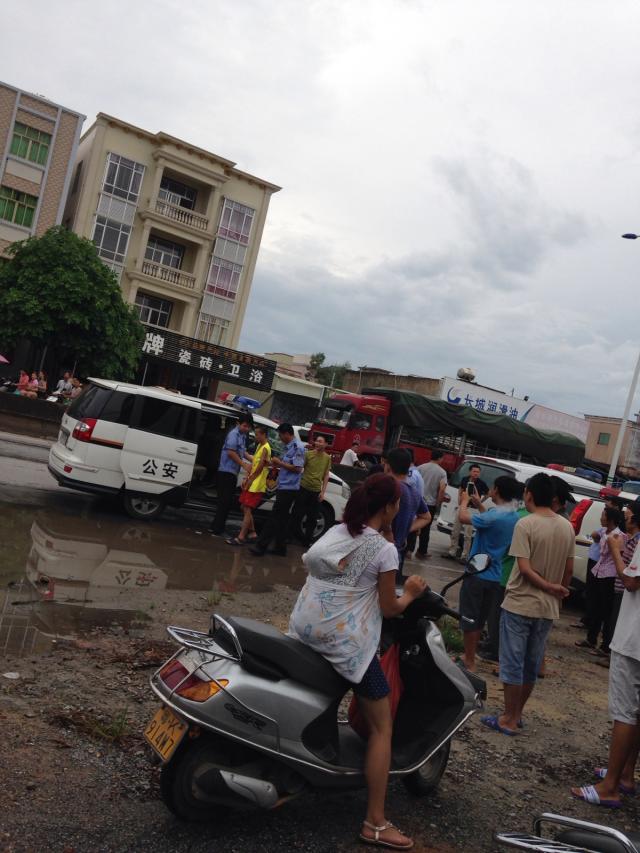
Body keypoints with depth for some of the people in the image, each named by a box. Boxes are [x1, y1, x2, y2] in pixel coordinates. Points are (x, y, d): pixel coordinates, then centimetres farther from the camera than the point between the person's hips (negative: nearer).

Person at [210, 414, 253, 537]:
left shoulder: (242, 435, 15)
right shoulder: (234, 434, -13)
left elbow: (243, 452, 24)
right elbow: (230, 452, -20)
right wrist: (244, 465, -16)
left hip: (232, 472, 9)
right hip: (226, 471, -9)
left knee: (226, 501, 14)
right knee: (225, 501, -9)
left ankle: (216, 527, 22)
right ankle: (217, 530, -6)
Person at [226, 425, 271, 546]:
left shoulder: (266, 448, -15)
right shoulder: (259, 446, 14)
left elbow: (260, 467, -17)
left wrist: (250, 480, -12)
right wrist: (247, 478, 8)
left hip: (256, 485, -10)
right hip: (250, 483, 10)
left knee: (247, 509, -10)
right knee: (245, 508, 15)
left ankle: (241, 537, -10)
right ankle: (252, 532, 24)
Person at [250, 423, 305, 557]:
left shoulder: (297, 447, -13)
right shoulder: (289, 447, 14)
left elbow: (297, 468, -19)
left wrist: (279, 462, -13)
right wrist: (278, 465, 7)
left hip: (289, 488, -9)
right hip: (284, 487, 9)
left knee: (275, 517, -8)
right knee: (281, 518, 11)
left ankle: (261, 546, -8)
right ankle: (280, 547, 16)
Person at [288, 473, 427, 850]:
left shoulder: (335, 532, 8)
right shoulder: (385, 550, -9)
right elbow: (388, 609, -5)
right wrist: (411, 593, 15)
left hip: (304, 629, 7)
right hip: (347, 642, -7)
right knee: (382, 726, 8)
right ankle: (375, 823, 11)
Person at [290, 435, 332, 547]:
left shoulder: (327, 458, 4)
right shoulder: (308, 454, -5)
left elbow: (326, 476, 7)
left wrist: (323, 492, 2)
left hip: (316, 491, 3)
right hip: (304, 488, -2)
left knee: (312, 518, 8)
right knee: (297, 514, 2)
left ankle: (307, 540, 19)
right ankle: (292, 534, 17)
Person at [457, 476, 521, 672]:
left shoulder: (494, 516, -25)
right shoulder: (514, 517, 2)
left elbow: (464, 518, -18)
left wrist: (464, 501, 0)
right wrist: (479, 505, 18)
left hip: (478, 575, -8)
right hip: (495, 576, 8)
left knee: (470, 620, 4)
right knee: (479, 620, 19)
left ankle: (469, 662, 11)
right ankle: (469, 656, 32)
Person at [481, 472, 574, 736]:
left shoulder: (526, 524, -15)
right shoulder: (567, 527, 3)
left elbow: (524, 568, -20)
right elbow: (569, 569, 7)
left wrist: (549, 587, -10)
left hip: (520, 605, -6)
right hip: (548, 608, 6)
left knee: (512, 663, 4)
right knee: (531, 665, 16)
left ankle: (509, 719, 11)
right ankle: (516, 713, 27)